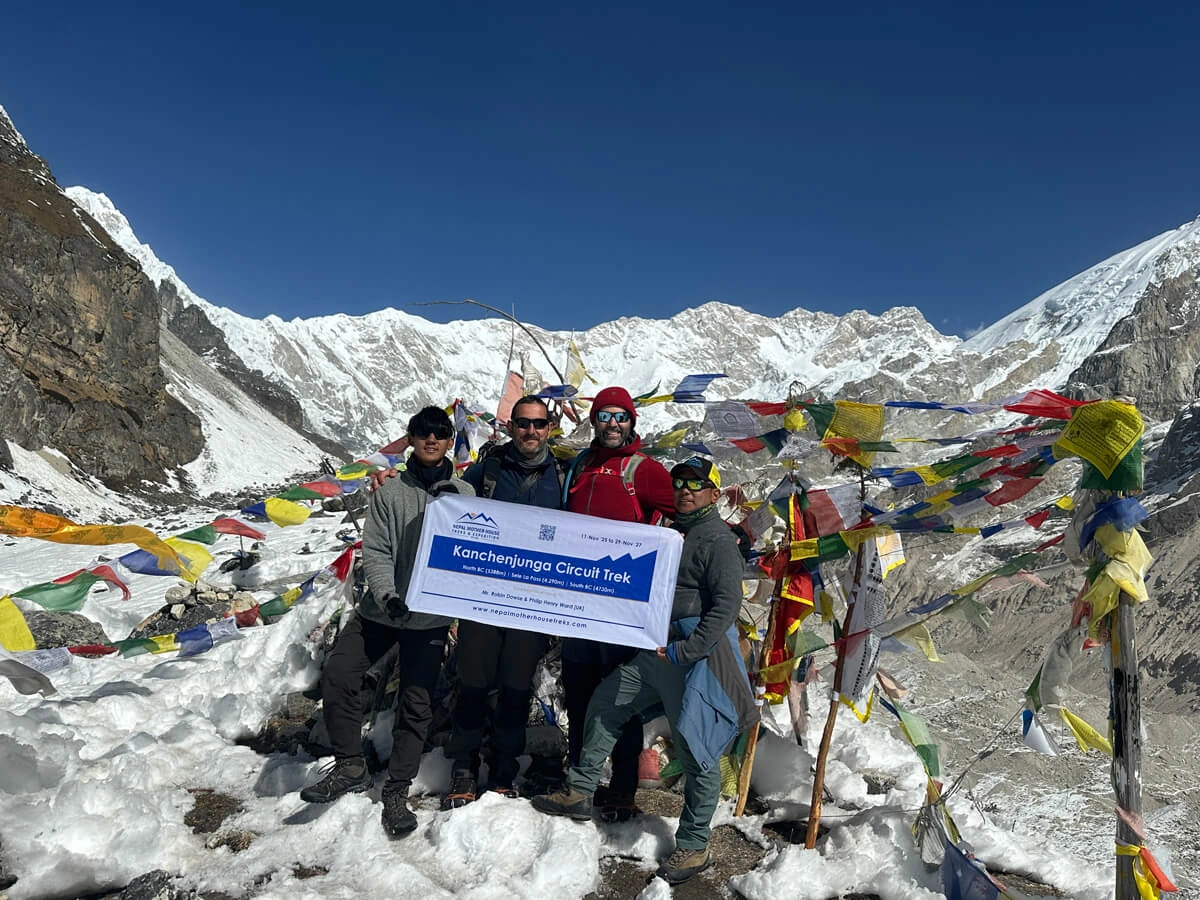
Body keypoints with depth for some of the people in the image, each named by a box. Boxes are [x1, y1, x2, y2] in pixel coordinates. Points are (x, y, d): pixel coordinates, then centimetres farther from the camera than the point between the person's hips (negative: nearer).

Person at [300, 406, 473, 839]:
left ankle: (397, 791, 19)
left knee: (416, 703, 2)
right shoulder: (390, 491, 1)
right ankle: (350, 765, 12)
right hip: (381, 608, 1)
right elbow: (375, 552, -4)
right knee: (337, 675, -8)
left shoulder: (464, 493, 2)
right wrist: (387, 595, -19)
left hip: (431, 615, -1)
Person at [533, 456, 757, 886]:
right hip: (659, 649, 9)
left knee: (696, 748, -3)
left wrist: (683, 651, -21)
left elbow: (726, 605, -20)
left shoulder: (718, 542, -11)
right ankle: (579, 791, 26)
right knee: (605, 702, 14)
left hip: (699, 656, -9)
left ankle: (694, 846, 11)